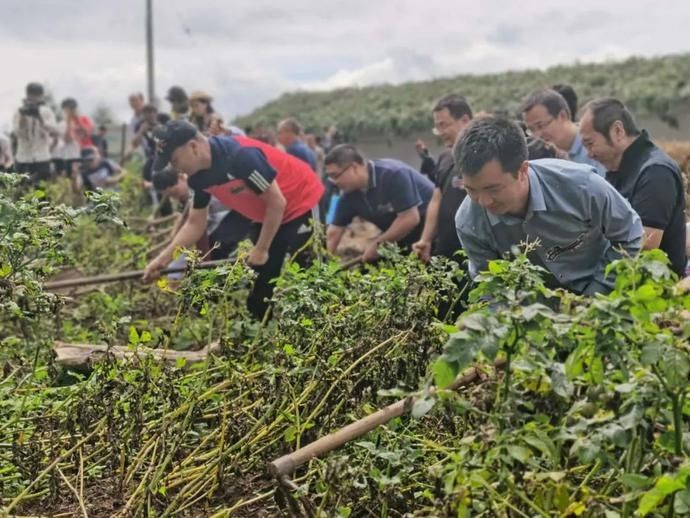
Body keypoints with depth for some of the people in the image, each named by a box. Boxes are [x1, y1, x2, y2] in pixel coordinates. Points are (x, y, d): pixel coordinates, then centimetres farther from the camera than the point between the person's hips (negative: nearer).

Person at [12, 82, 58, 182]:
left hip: (42, 158, 0)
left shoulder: (46, 112, 1)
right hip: (23, 158, 1)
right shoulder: (20, 112, 1)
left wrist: (39, 116, -25)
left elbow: (54, 131, -15)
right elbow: (18, 133, -9)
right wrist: (23, 115, -19)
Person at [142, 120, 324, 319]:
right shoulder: (199, 177, -6)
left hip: (303, 204, -9)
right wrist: (163, 258, -5)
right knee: (259, 290, 11)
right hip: (269, 215, 9)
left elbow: (277, 202, -26)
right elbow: (195, 224, 5)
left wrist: (261, 249, -18)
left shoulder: (240, 155, -33)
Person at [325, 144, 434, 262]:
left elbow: (410, 218, -28)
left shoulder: (393, 174, -26)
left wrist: (378, 243, -18)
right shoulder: (349, 195, -4)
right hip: (403, 237, 7)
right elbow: (333, 234, 2)